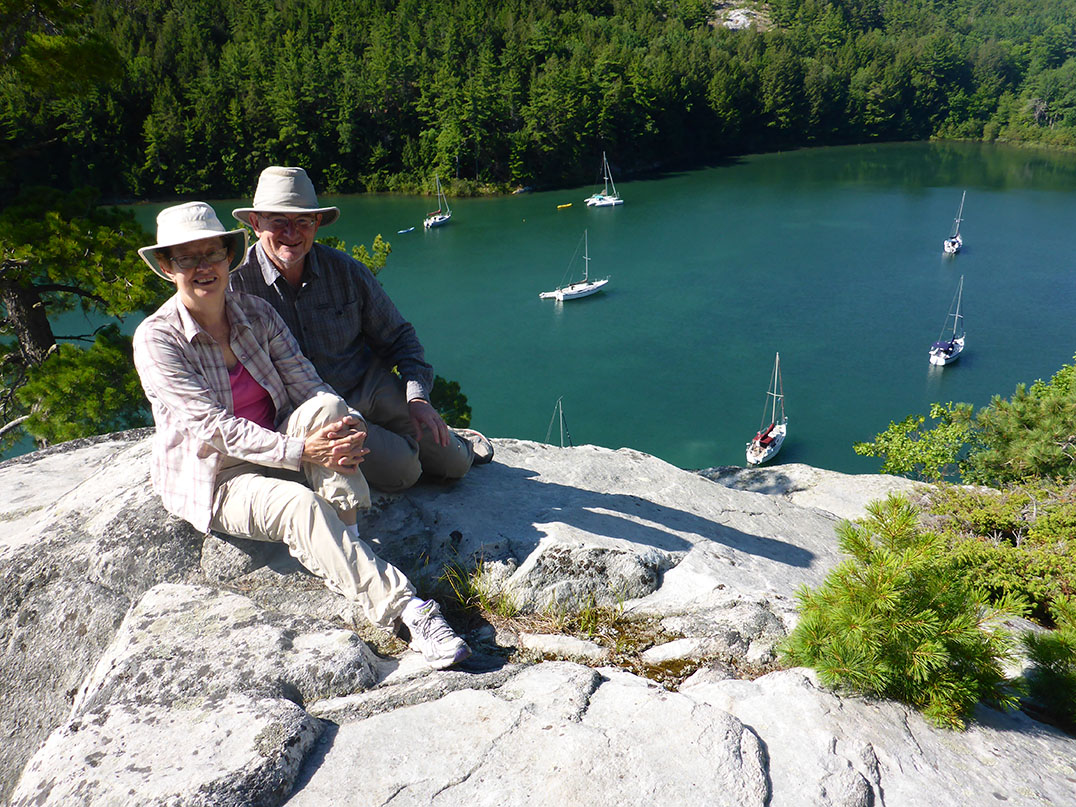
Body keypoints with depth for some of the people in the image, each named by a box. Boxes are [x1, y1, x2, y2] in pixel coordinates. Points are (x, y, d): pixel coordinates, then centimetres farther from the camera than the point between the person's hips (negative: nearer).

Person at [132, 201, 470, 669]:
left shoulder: (256, 314, 1)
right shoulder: (156, 339, -14)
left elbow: (307, 384, -7)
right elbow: (216, 426, -22)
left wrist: (349, 425, -29)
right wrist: (300, 452, -33)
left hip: (271, 450, 5)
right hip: (211, 478, -4)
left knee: (326, 407, -27)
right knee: (301, 506, -34)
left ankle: (346, 549, -28)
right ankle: (406, 611, -37)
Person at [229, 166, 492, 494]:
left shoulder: (346, 271, -6)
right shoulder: (236, 283, -13)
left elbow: (398, 337, 5)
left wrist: (417, 397, -10)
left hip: (373, 389, 3)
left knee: (452, 464, 2)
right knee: (399, 469, -23)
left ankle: (451, 439, 39)